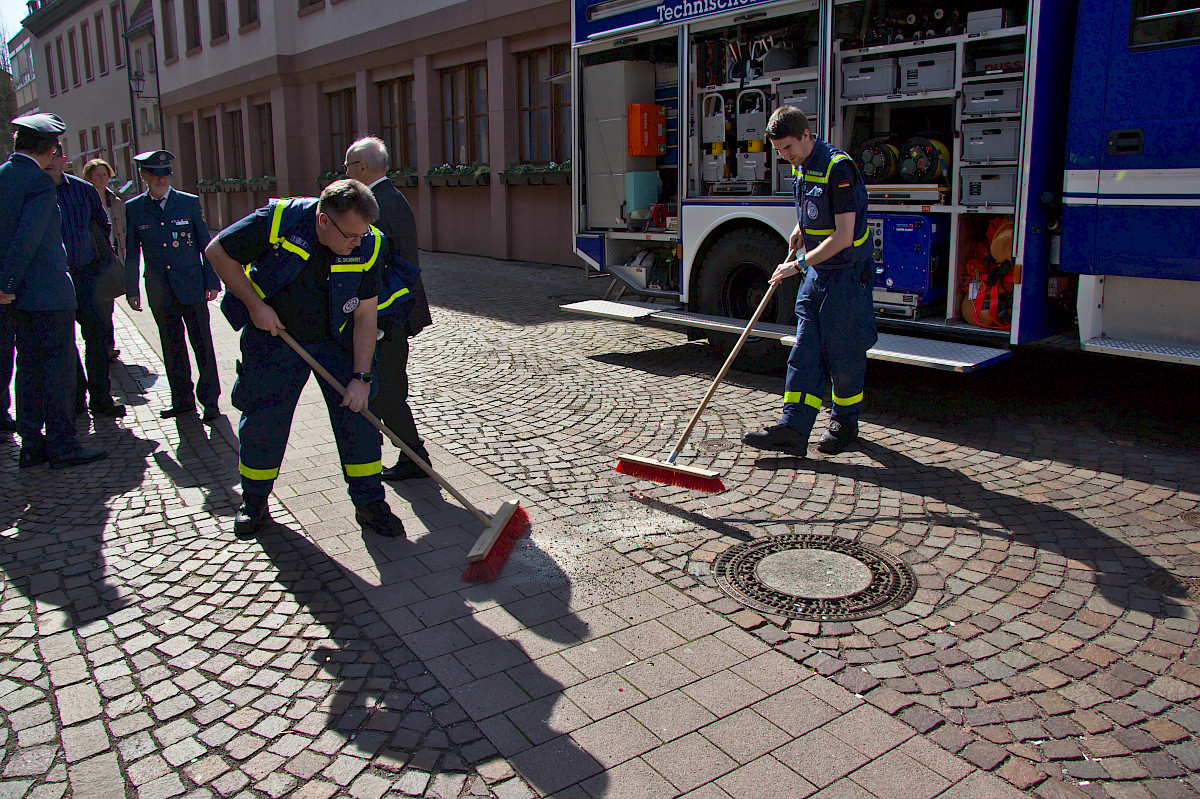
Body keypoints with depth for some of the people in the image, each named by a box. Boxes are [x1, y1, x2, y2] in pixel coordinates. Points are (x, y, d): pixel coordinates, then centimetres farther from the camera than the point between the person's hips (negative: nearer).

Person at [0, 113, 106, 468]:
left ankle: (31, 445, 19)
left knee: (29, 367, 13)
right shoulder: (40, 182, -14)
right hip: (49, 292, -8)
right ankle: (62, 446, 3)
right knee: (58, 368, -2)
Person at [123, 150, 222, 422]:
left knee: (202, 343, 0)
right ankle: (182, 399, 19)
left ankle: (210, 400, 8)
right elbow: (131, 253, 10)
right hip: (159, 292, 2)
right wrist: (132, 290, 8)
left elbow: (206, 244, 4)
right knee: (172, 346, 9)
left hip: (192, 287, -2)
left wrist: (212, 282, 0)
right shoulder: (134, 208, 6)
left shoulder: (189, 202, 1)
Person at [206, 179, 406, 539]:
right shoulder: (277, 221, -24)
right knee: (261, 421, 5)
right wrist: (255, 305, -17)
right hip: (273, 334, -1)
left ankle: (370, 503, 12)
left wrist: (362, 377, -17)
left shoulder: (367, 247, -18)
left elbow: (365, 316, -13)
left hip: (336, 341, 2)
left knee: (357, 414, -2)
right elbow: (218, 252, -11)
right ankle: (253, 501, 28)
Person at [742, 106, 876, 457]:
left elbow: (843, 236, -22)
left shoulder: (838, 167, -19)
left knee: (843, 352, 2)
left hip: (847, 273, -8)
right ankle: (793, 430, 0)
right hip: (817, 271, 8)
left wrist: (799, 264, -19)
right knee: (805, 349, 2)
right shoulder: (802, 166, 7)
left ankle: (844, 423, 20)